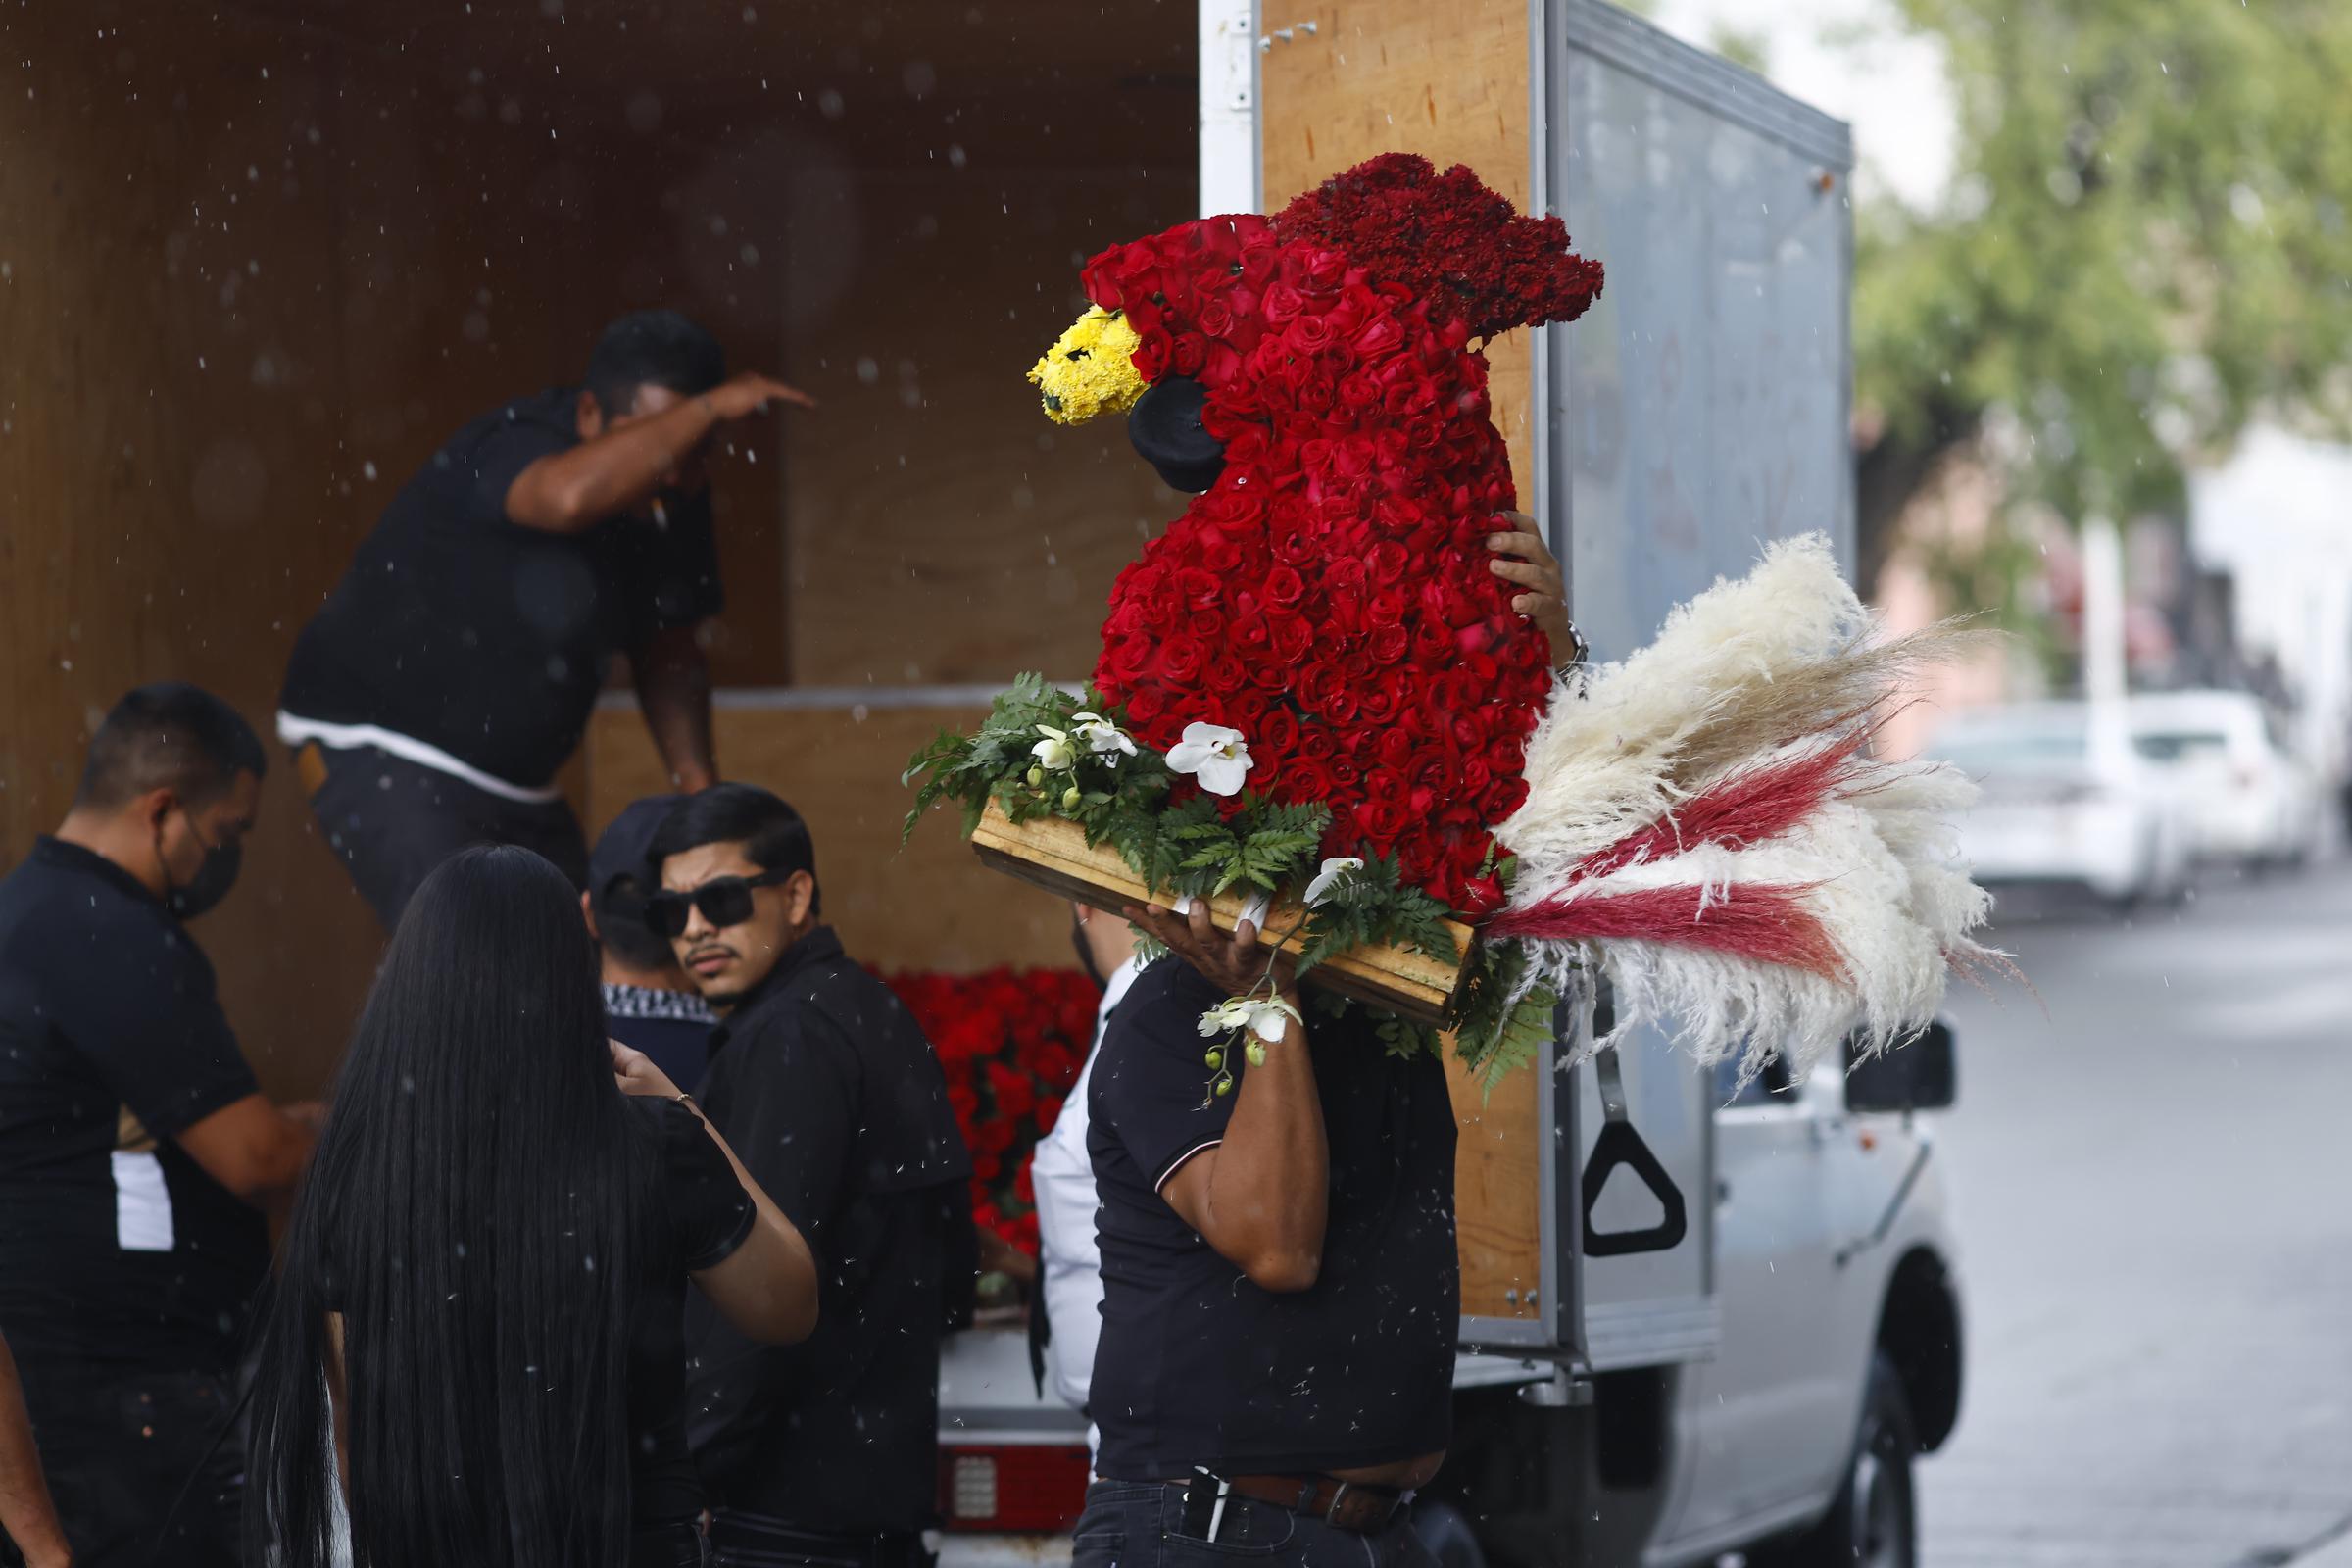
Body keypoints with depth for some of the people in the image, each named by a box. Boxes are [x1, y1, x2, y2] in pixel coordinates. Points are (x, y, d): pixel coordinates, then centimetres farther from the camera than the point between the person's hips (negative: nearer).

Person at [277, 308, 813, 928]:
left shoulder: (672, 499, 1)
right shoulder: (516, 447, -23)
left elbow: (667, 654, 15)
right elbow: (570, 494, -49)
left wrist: (698, 785, 3)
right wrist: (710, 409, -39)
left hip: (513, 782, 8)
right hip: (377, 753, -8)